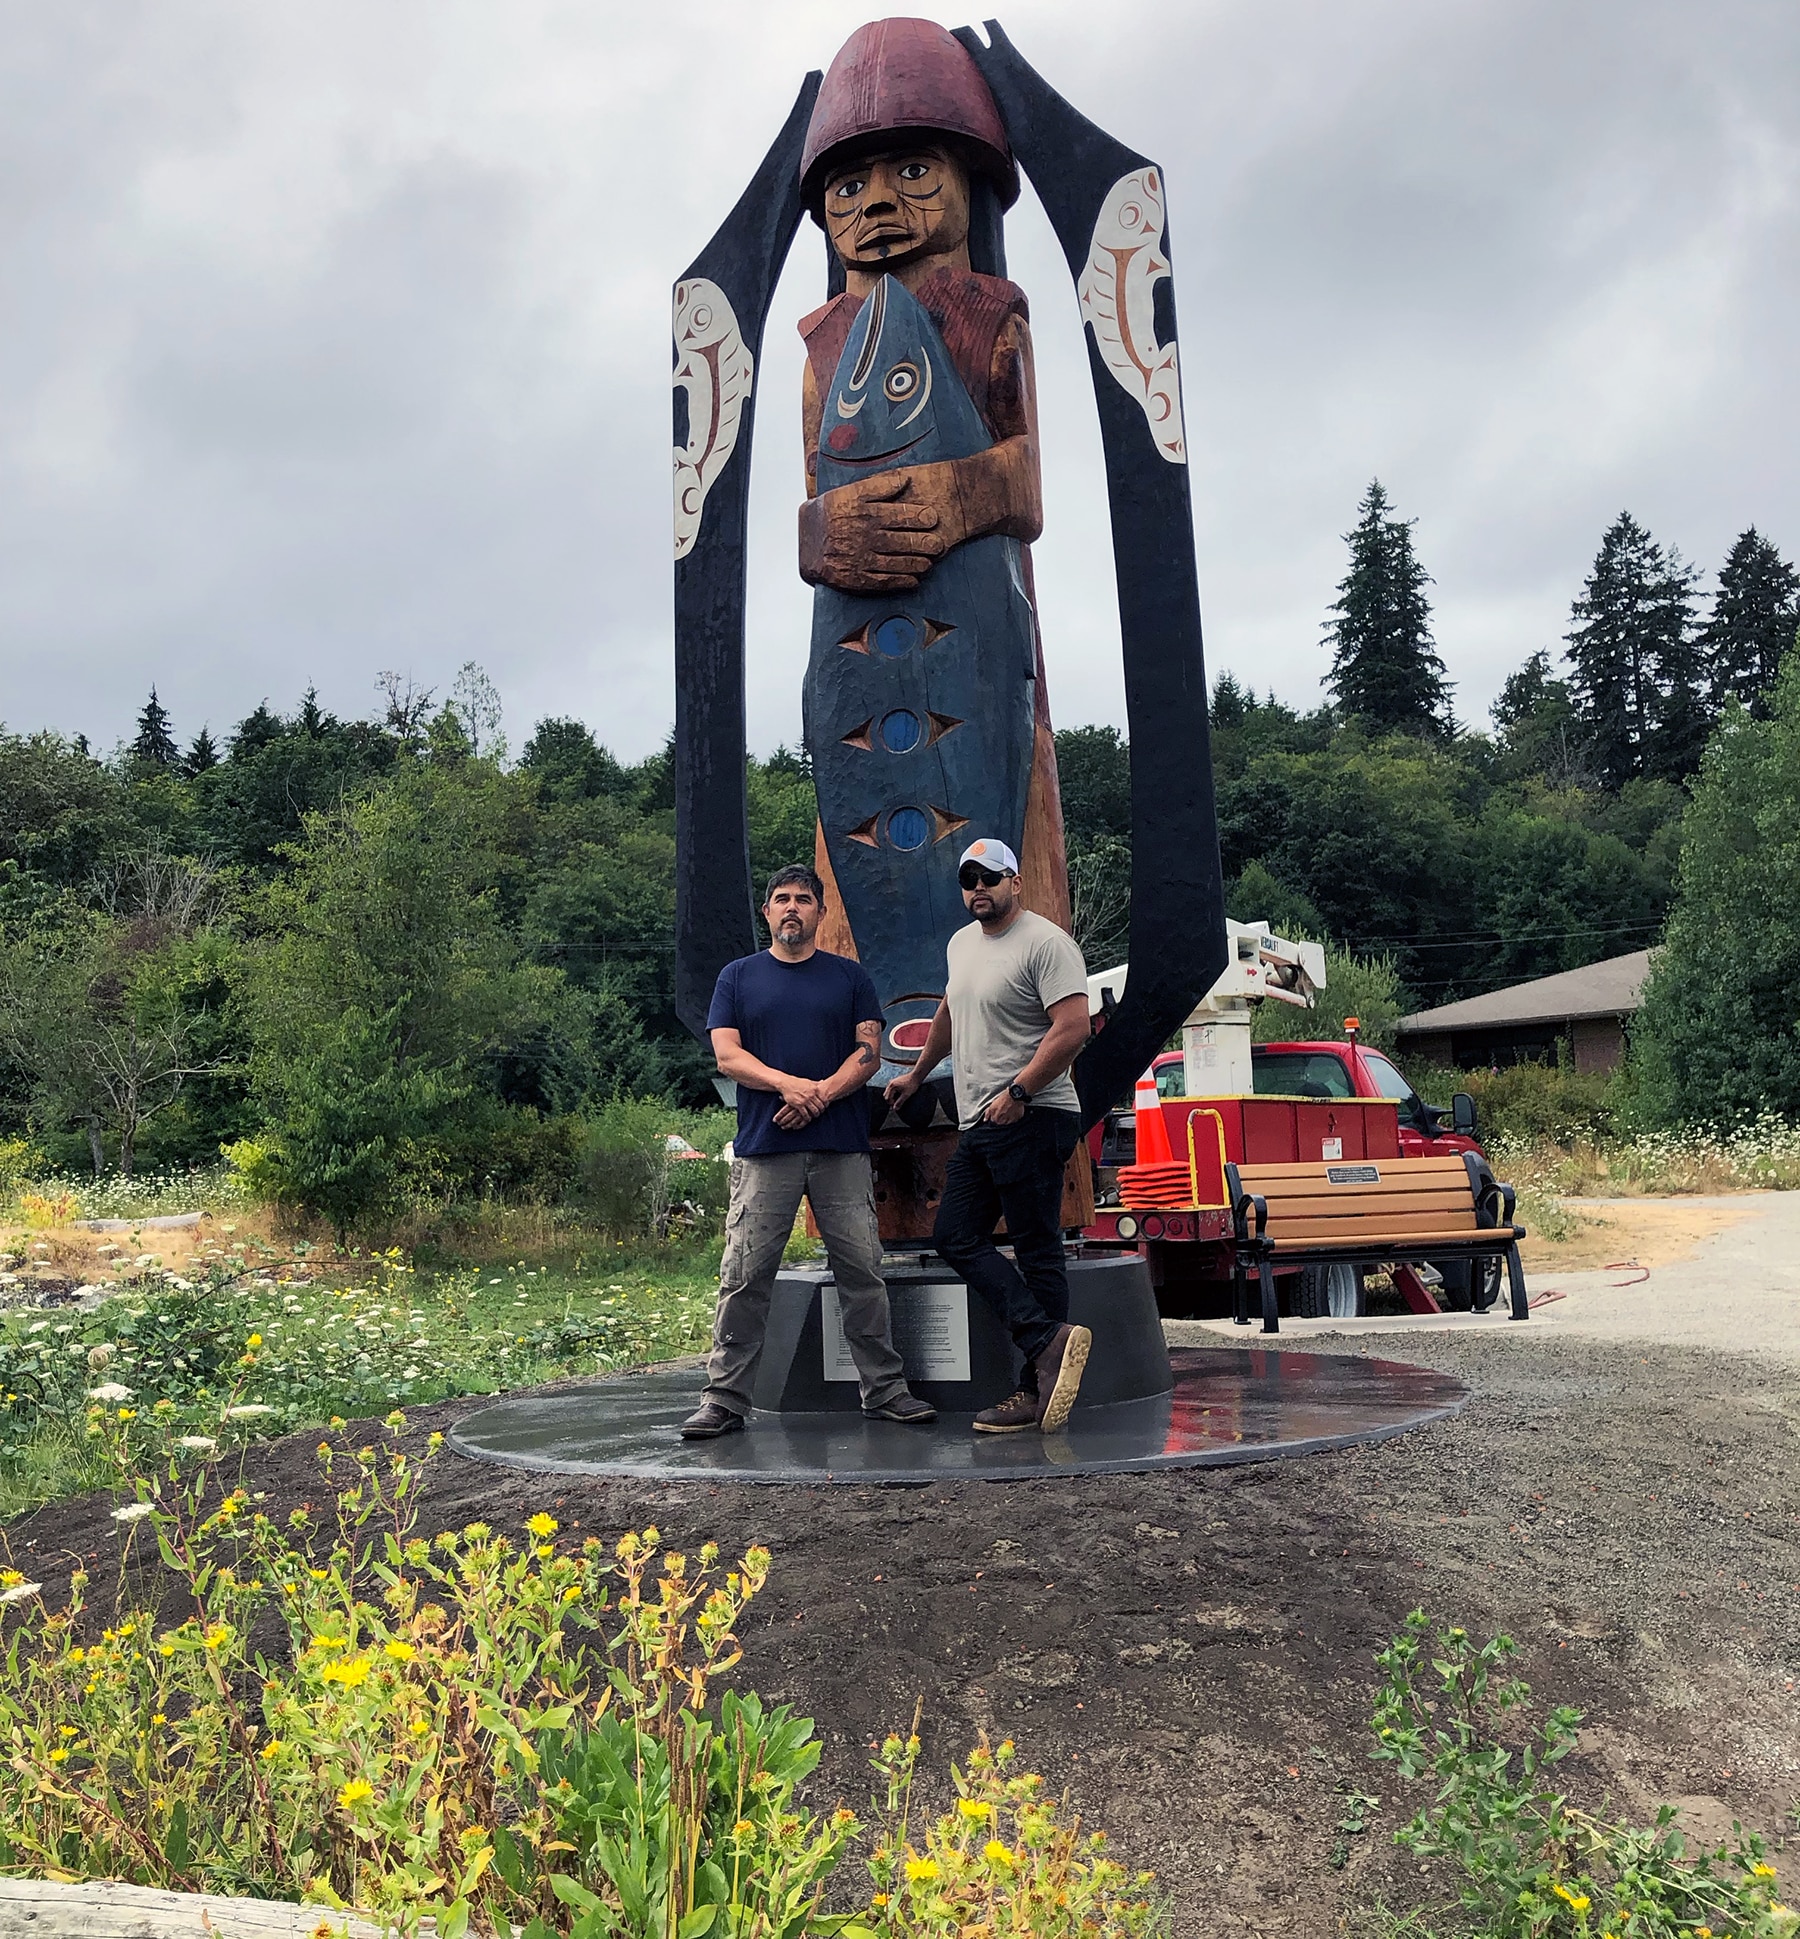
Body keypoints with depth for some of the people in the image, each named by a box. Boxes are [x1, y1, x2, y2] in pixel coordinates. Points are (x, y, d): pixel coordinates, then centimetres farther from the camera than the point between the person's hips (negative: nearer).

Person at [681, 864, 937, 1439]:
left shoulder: (849, 976, 13)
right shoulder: (738, 977, 12)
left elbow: (869, 1051, 4)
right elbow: (727, 1055, 2)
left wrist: (820, 1094, -12)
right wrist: (790, 1084, -14)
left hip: (842, 1149, 1)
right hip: (764, 1150, 0)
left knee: (862, 1271, 2)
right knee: (745, 1275, -3)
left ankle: (885, 1390, 12)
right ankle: (724, 1398, 5)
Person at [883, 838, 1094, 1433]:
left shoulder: (1045, 942, -9)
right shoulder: (961, 944, 18)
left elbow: (1073, 1028, -19)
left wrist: (1017, 1092, -22)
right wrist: (916, 1075, 40)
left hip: (1031, 1121, -9)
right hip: (978, 1124, 9)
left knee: (1037, 1251, -5)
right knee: (956, 1238, 4)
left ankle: (1036, 1392, -2)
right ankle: (1050, 1339, 0)